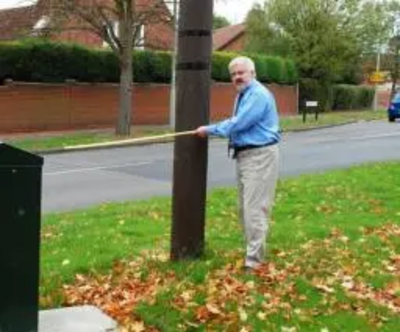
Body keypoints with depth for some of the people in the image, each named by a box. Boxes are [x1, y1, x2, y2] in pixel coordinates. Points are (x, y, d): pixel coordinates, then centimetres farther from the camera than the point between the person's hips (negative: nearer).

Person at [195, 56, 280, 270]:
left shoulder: (258, 94, -16)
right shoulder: (242, 95, 16)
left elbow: (238, 124, -21)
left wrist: (209, 130, -12)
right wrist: (232, 138, 0)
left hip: (260, 156, -11)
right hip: (244, 154, 11)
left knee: (255, 208, -11)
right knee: (244, 207, 15)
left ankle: (254, 258, -7)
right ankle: (252, 249, 26)